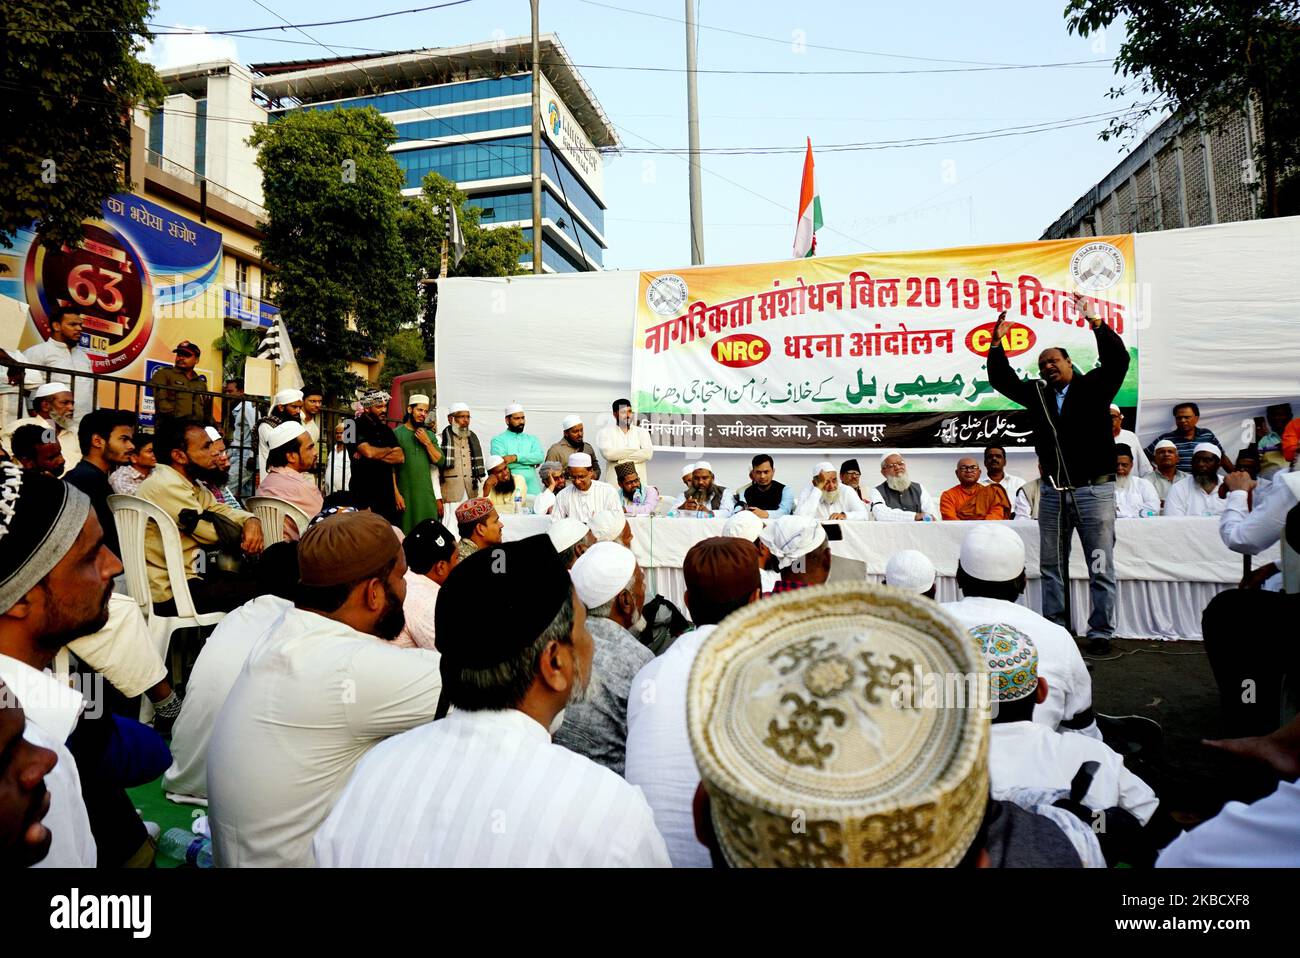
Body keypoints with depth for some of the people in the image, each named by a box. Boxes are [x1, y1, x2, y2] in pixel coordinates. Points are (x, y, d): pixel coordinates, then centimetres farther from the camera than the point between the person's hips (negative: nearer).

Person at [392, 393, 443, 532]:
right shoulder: (397, 433, -4)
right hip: (405, 493, -4)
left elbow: (440, 461, 4)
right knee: (406, 533, 2)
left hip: (427, 493, 4)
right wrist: (396, 493, -11)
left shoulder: (429, 435, 11)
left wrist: (427, 443, -7)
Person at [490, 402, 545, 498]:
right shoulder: (498, 440, 7)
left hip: (532, 490, 3)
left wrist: (515, 457, -14)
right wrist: (530, 460, -5)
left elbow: (540, 457, -2)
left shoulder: (532, 439, 17)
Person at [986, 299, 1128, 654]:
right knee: (1051, 567, 9)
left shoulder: (1094, 386, 1)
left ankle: (1101, 632, 8)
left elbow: (1117, 360, -15)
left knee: (1101, 567, 1)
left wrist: (1095, 323, -23)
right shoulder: (1037, 393, 11)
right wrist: (997, 343, 0)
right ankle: (1054, 629, 18)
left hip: (1094, 490, -4)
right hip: (1053, 492, 4)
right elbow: (1001, 379, 12)